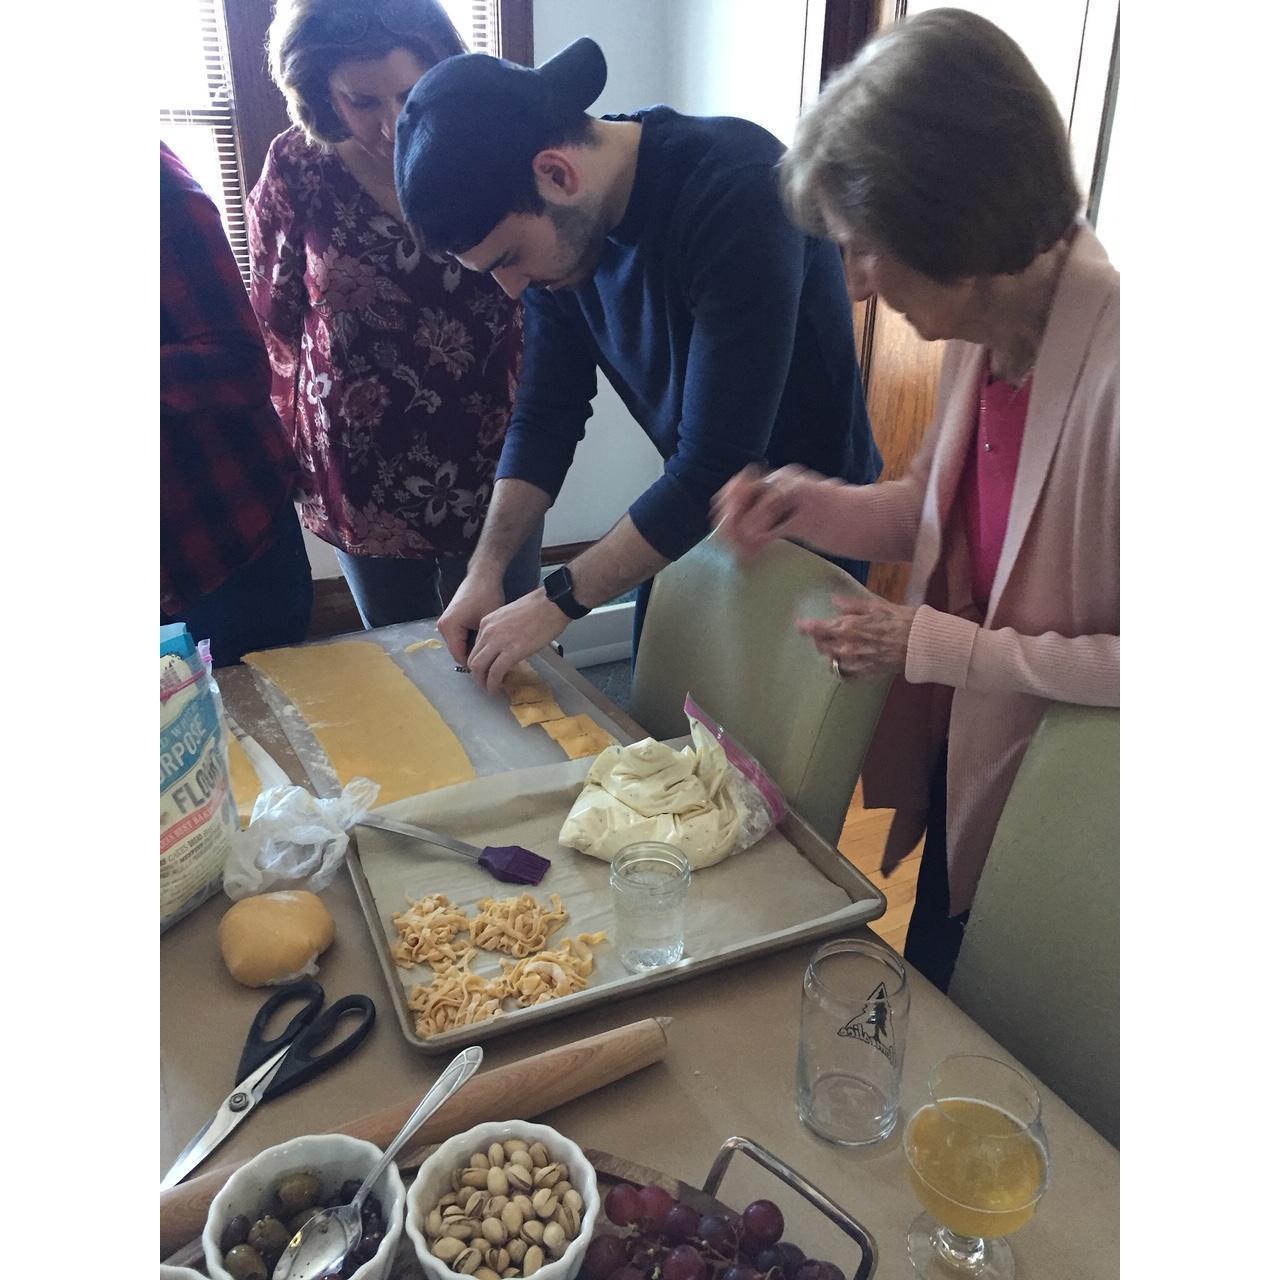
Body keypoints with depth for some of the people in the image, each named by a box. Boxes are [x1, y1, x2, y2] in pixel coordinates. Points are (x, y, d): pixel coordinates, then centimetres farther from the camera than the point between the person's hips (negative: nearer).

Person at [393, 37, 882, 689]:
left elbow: (717, 467, -32)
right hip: (689, 511, 6)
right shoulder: (554, 222, -9)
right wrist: (486, 568, -12)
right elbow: (547, 410, -2)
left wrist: (556, 601, -26)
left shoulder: (738, 191, -31)